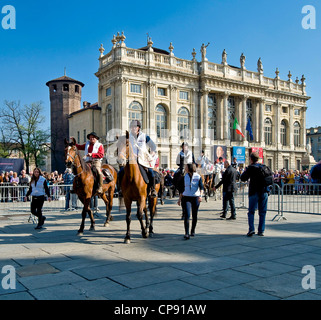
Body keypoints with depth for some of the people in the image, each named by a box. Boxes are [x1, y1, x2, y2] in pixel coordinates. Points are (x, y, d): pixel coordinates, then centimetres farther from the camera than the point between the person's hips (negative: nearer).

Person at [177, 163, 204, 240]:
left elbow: (201, 187, -11)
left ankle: (193, 231, 28)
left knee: (194, 215, 10)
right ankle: (186, 233, -14)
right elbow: (182, 188, 13)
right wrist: (180, 198, 11)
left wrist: (201, 195, -28)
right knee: (187, 215, -12)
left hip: (195, 198, -1)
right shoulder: (185, 177, 5)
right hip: (186, 198, 1)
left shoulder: (198, 177, -3)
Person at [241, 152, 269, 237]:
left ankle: (251, 229, -11)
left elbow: (243, 178, -4)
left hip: (254, 192, -4)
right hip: (264, 192, 4)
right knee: (262, 212, 9)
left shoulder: (251, 167, -6)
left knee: (251, 212, 3)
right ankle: (261, 231, 9)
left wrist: (246, 170, 9)